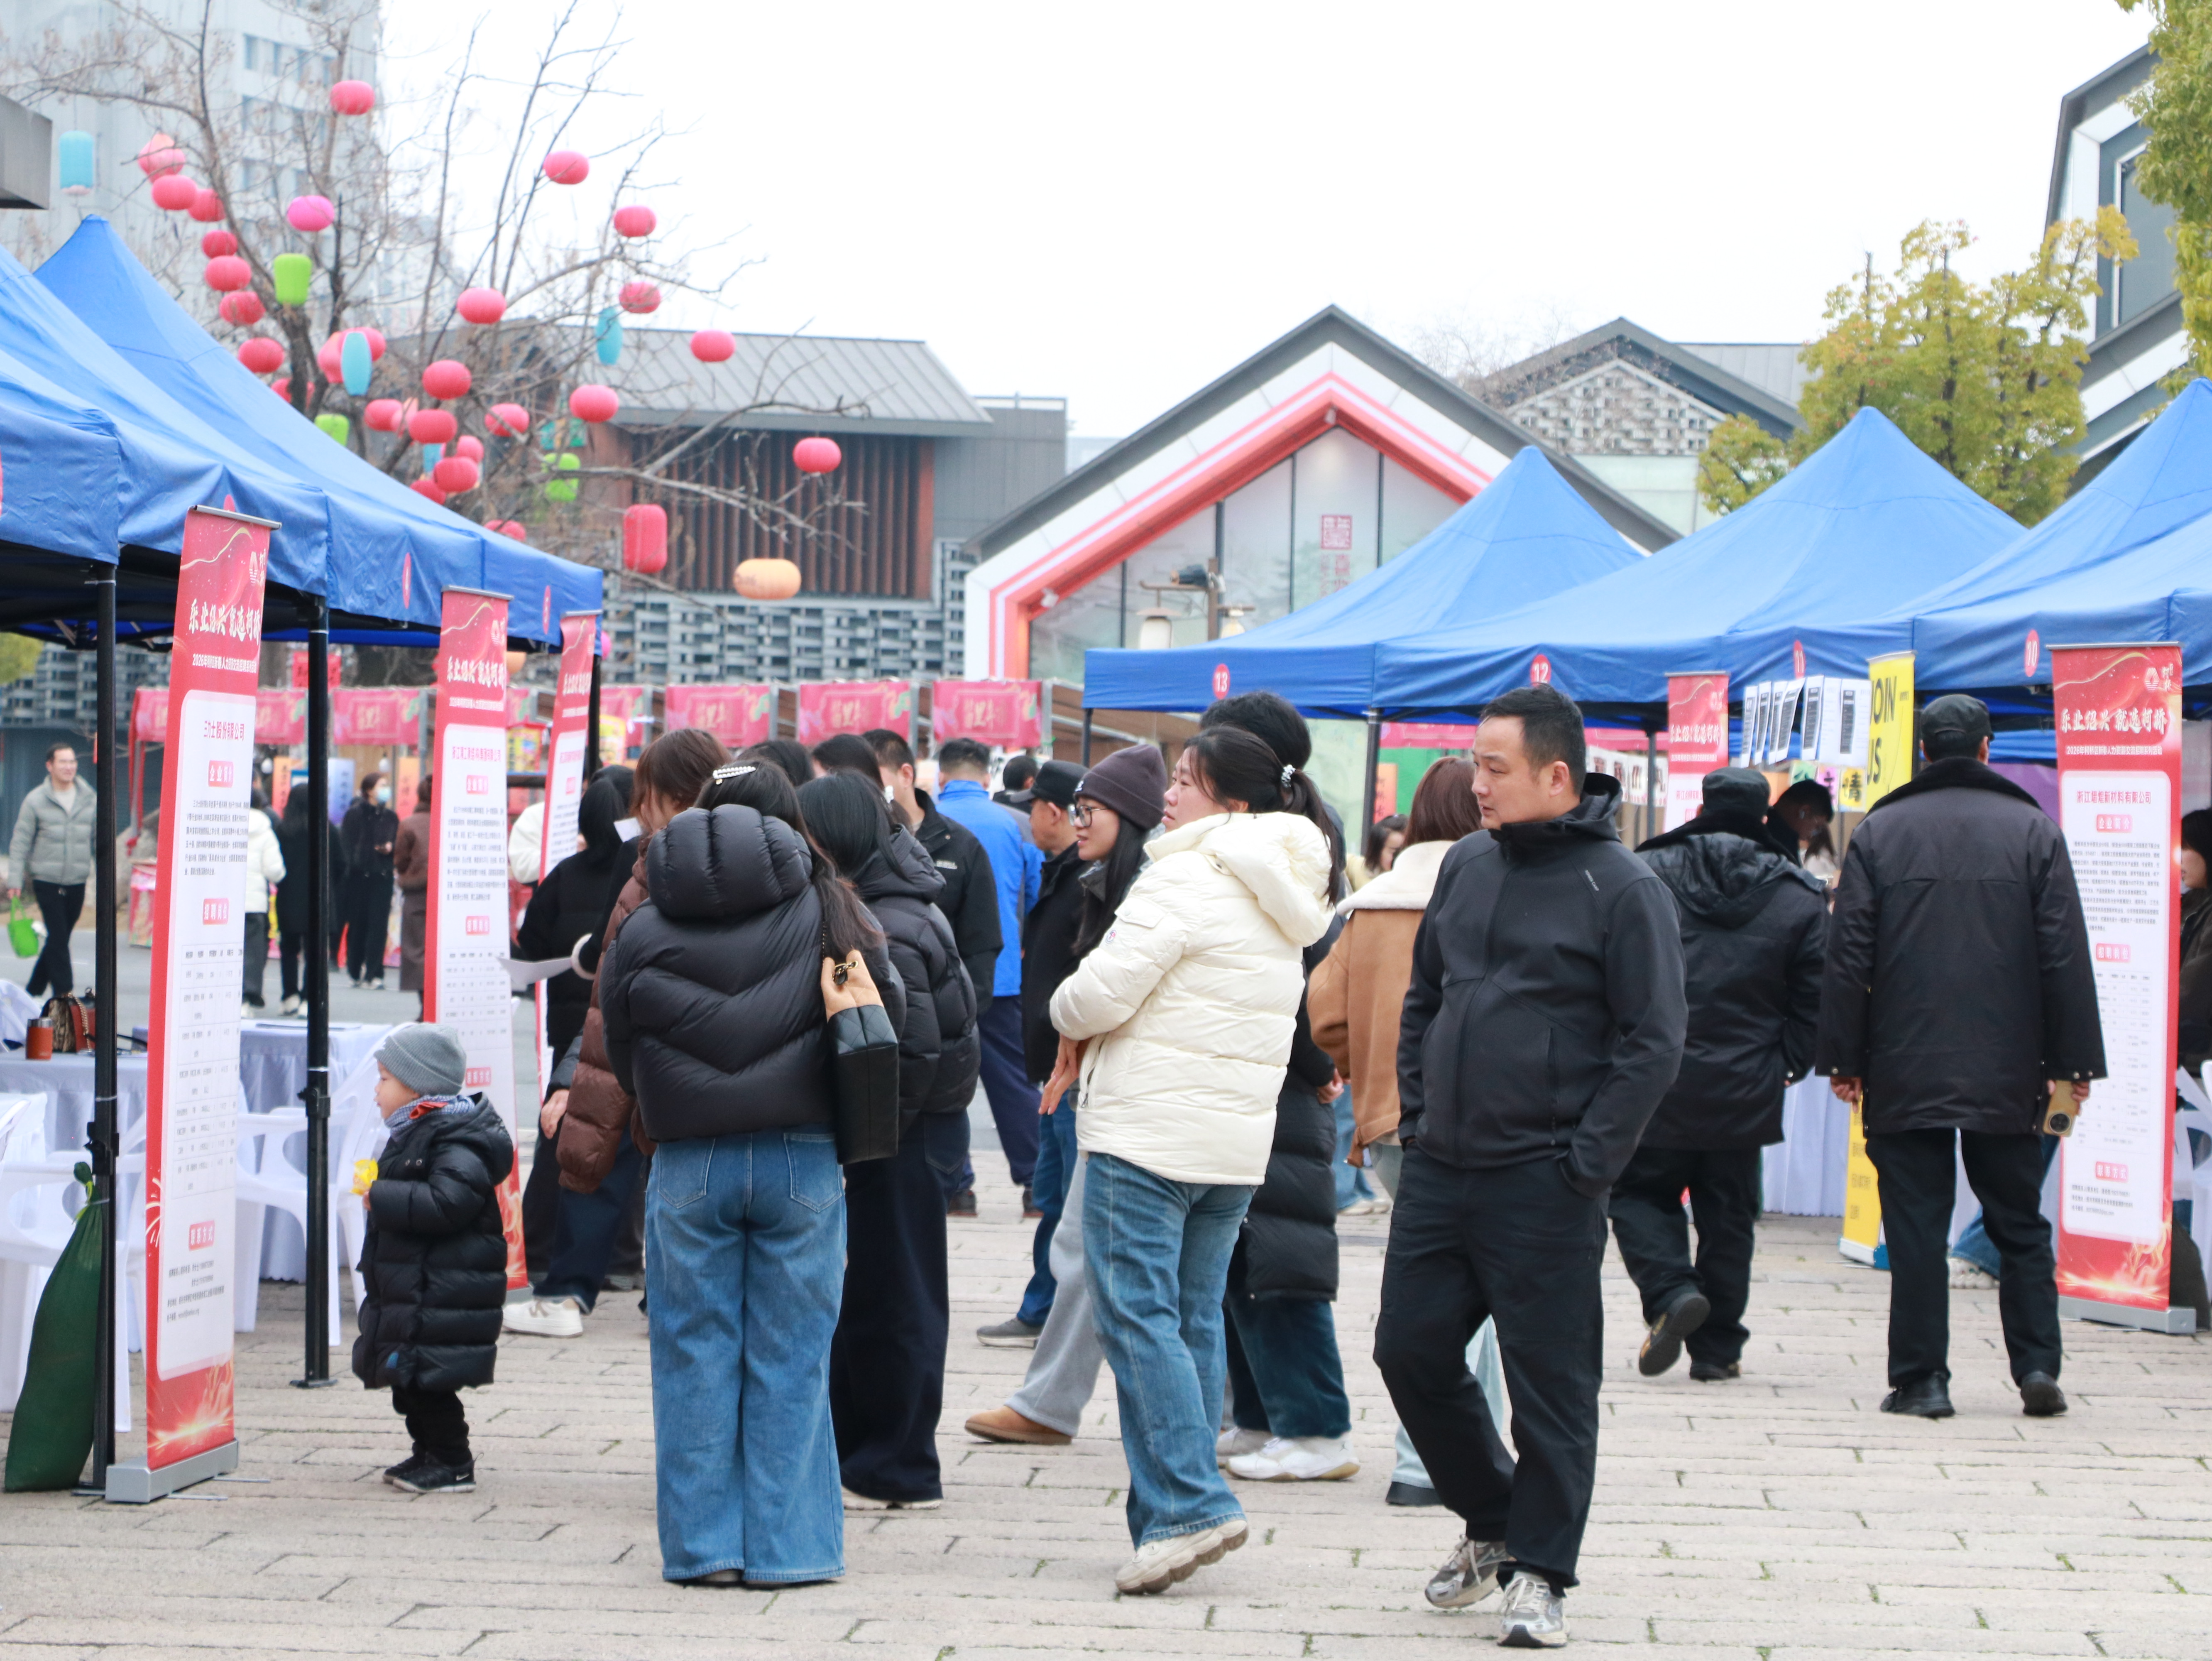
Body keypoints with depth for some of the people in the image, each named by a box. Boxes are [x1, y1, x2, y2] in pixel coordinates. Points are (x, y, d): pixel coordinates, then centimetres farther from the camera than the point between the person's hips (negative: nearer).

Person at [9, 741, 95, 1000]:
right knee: (58, 938, -10)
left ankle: (35, 989, 23)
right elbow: (20, 843, 0)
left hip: (77, 882, 3)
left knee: (59, 938, 9)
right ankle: (64, 991, -7)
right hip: (46, 881, -3)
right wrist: (15, 880, -5)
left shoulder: (89, 799, 6)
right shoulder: (36, 801, -2)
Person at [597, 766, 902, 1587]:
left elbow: (619, 1057, 5)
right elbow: (889, 1014, 6)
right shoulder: (827, 911, 1)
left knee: (694, 1356, 8)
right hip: (802, 1159, 0)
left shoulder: (640, 934, 1)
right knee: (789, 1357, 5)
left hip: (688, 1169, 0)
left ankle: (703, 1544, 10)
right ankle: (786, 1545, 6)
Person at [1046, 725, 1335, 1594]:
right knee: (1194, 1319, 11)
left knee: (1137, 1314, -7)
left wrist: (1070, 1019, 6)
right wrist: (1093, 1045, 11)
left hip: (1148, 1133, -9)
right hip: (1237, 1139, 9)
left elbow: (1103, 993, -17)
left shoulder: (1186, 880, -14)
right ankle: (1177, 1516, 13)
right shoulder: (1283, 902, 16)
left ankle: (1186, 1505, -14)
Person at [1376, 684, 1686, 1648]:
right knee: (1411, 1352, 9)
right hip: (1439, 1170, 7)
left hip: (1544, 1186, -7)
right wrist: (1416, 1117, 11)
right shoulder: (1466, 867, 11)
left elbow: (1653, 1045, -10)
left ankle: (1539, 1573, 11)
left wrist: (1586, 1164, -13)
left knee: (1550, 1382, 0)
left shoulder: (1622, 889, -9)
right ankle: (1492, 1520, 29)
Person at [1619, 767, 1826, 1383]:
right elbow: (1813, 999, 1)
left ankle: (1671, 1291, -11)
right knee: (1728, 1216, 11)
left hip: (1657, 1079, -1)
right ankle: (1716, 1348, 15)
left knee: (1639, 1192, 13)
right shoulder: (1801, 899, 0)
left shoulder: (1648, 874, -2)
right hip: (1745, 1091, 1)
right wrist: (1789, 1066, 13)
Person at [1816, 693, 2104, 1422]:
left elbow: (1848, 957, -1)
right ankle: (2037, 1367, 1)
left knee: (1916, 1230, 3)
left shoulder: (1878, 832, 2)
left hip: (1904, 1074, -1)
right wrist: (2073, 1062, 3)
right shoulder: (2033, 830, 2)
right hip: (2006, 1078, 1)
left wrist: (1843, 1059, 4)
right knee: (2020, 1226, 11)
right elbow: (2066, 957, 0)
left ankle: (1921, 1378, 2)